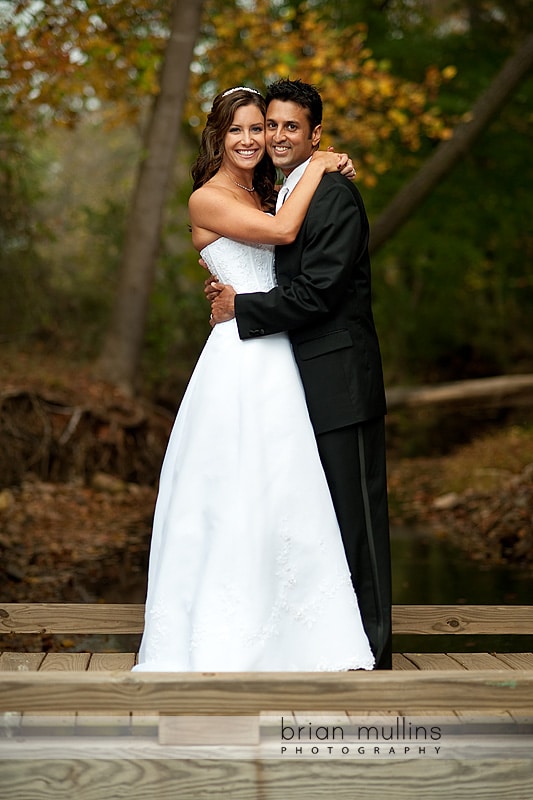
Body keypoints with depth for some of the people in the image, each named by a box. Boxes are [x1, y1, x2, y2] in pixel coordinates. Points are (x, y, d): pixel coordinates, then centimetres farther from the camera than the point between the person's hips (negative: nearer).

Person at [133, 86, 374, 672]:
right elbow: (283, 230, -17)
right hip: (237, 362, -8)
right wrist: (316, 167, -4)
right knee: (231, 497, -5)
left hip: (278, 364, 8)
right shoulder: (207, 199, -5)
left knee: (285, 497, 6)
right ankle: (217, 643, 3)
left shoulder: (262, 195, 19)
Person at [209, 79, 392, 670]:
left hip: (338, 384, -10)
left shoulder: (335, 196, -13)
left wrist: (240, 308, -12)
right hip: (303, 383, 10)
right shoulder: (285, 196, 17)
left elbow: (316, 292, -20)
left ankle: (371, 650, 6)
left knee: (354, 515, -3)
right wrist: (233, 287, 3)